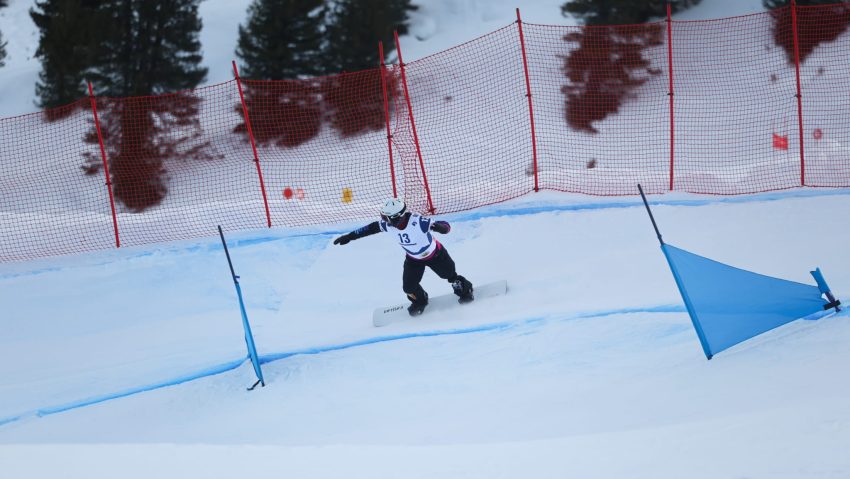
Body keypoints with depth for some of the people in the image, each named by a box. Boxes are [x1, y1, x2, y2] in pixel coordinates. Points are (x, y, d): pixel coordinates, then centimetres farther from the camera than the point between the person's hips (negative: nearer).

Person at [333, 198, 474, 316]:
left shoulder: (418, 221, -41)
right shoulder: (389, 224, -25)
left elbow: (446, 226, -37)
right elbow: (372, 228, -8)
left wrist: (439, 227, -62)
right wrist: (350, 236, -6)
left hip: (435, 254, -4)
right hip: (413, 259, 4)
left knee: (450, 275, 11)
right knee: (409, 287, -3)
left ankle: (464, 289, 45)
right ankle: (420, 300, 31)